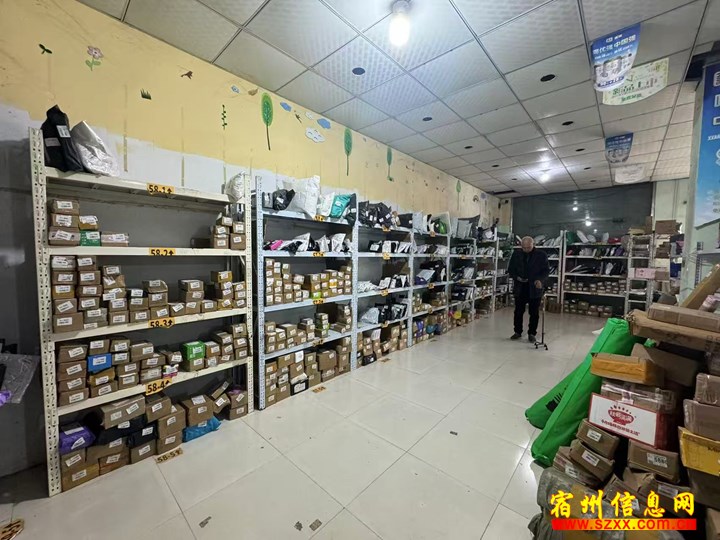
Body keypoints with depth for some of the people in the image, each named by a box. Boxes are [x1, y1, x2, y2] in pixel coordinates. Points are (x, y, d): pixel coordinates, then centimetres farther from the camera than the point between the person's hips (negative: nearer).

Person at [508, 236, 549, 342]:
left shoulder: (541, 255, -2)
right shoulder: (516, 254, 3)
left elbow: (546, 270, -1)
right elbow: (510, 269, 8)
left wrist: (540, 280, -18)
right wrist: (516, 277, -9)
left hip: (535, 288, -1)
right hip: (520, 288, 2)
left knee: (534, 313, 7)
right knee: (518, 311, 10)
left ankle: (532, 333, 20)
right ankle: (518, 331, 24)